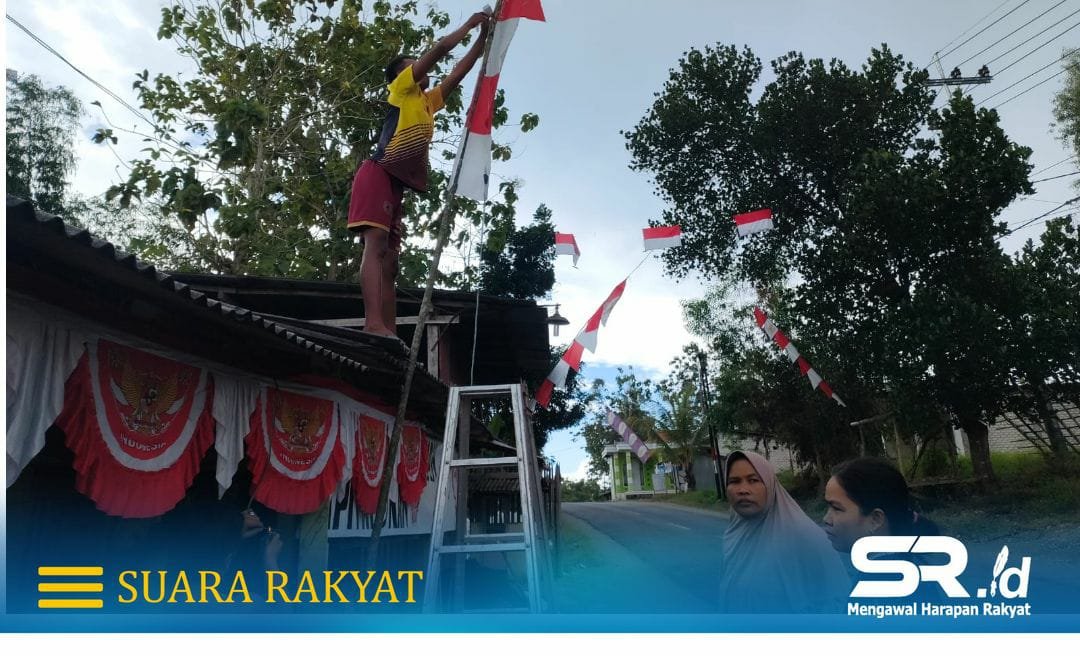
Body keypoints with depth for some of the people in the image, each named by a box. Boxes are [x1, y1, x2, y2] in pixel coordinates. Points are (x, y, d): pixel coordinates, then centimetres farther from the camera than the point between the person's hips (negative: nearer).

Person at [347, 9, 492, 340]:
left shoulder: (428, 101, 32)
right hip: (379, 173, -9)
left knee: (390, 261, -1)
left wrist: (483, 38, 32)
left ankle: (390, 334, -6)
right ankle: (374, 325, -37)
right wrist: (470, 23, 20)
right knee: (376, 244, -23)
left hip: (397, 182, 9)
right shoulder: (402, 88, 12)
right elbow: (440, 48, 7)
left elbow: (458, 71, 35)